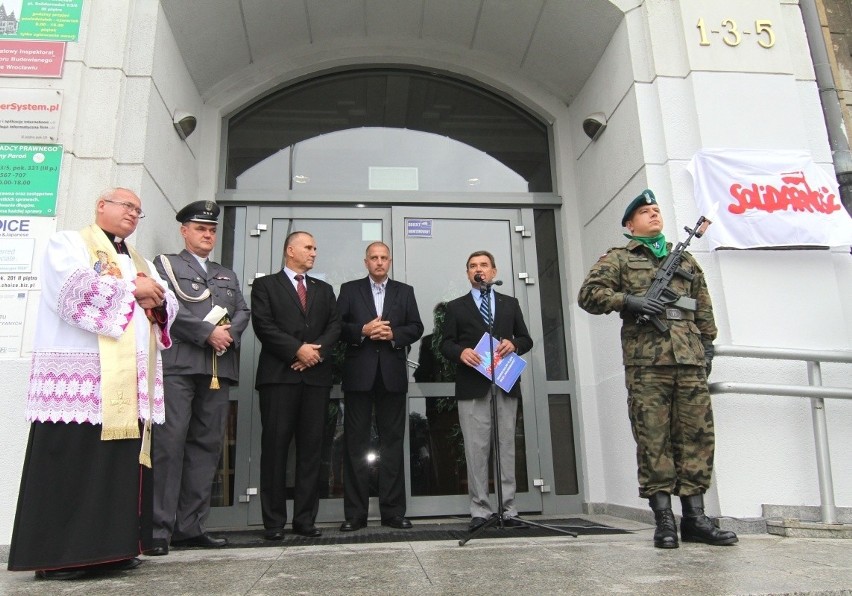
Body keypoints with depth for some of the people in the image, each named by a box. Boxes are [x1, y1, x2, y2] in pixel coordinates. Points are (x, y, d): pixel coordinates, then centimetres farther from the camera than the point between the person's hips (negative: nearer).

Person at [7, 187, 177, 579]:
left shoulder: (141, 262, 26)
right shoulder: (68, 243, 6)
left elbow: (169, 307, 19)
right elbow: (74, 289, -13)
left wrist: (157, 300, -3)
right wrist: (132, 289, -7)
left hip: (129, 381, 7)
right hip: (79, 379, -6)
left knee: (121, 465, 5)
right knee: (70, 468, -5)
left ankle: (112, 547, 12)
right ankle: (56, 555, 2)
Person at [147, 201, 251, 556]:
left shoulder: (227, 275, 27)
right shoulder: (165, 264, 12)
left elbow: (242, 312, 16)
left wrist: (229, 332, -6)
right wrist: (208, 333, -11)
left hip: (219, 368, 5)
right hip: (178, 364, -5)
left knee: (207, 445, 3)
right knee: (169, 442, -9)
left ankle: (189, 526, 8)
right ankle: (159, 528, -4)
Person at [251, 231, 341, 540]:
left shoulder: (324, 289, 22)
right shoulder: (265, 285, 10)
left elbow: (334, 326, 10)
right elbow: (263, 325, -4)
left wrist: (317, 351, -8)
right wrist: (297, 350, -12)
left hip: (316, 375, 4)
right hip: (279, 375, -4)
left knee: (312, 448, 3)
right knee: (275, 447, -2)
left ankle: (305, 519, 9)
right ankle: (274, 521, 5)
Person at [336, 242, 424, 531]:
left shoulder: (405, 291, 14)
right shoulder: (349, 289, 10)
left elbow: (416, 328, 7)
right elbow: (337, 326, 1)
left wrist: (393, 333, -10)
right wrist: (363, 330, -15)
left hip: (392, 374, 1)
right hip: (359, 374, -1)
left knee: (393, 441, 4)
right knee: (356, 442, 2)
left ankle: (393, 511, 11)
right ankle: (355, 513, 8)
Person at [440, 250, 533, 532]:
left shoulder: (510, 304, 19)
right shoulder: (456, 306, 14)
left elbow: (526, 339, 16)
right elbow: (446, 344, 7)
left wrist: (513, 344, -6)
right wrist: (461, 351, -15)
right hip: (472, 385, -1)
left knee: (507, 447, 2)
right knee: (476, 449, -3)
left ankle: (509, 510, 8)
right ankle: (480, 510, 3)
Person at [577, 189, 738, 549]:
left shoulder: (685, 259, 25)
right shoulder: (618, 258, 12)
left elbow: (703, 308, 24)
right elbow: (589, 294, 1)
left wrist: (707, 344, 14)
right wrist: (628, 301, -11)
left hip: (689, 358, 4)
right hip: (646, 359, -4)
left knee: (696, 435, 3)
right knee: (653, 439, -4)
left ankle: (694, 518, 11)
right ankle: (664, 520, 3)